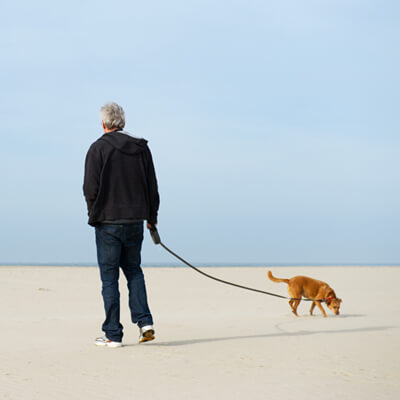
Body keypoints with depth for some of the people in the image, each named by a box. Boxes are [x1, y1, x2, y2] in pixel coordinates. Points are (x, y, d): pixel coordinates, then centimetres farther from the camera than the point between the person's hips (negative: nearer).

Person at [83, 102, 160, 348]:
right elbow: (152, 187, 9)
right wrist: (152, 216, 20)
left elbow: (91, 187, -12)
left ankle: (113, 335, 4)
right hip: (135, 220, 4)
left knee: (110, 277, 2)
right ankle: (144, 321, 4)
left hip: (108, 221, -4)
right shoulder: (141, 148, 6)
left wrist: (95, 213, 5)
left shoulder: (99, 148, -7)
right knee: (133, 270, 18)